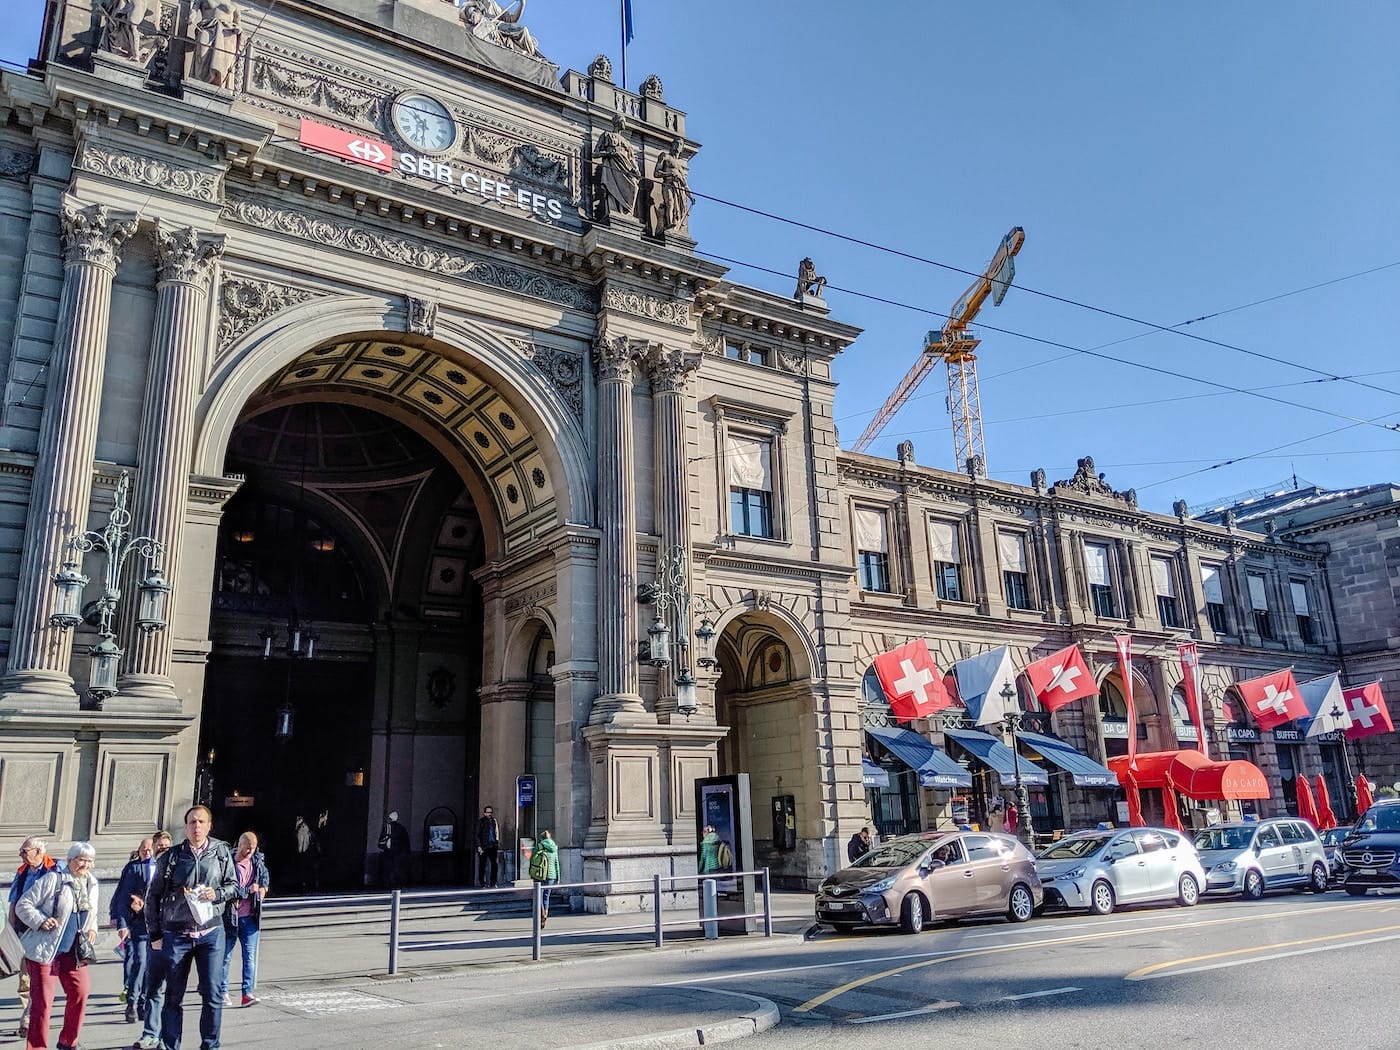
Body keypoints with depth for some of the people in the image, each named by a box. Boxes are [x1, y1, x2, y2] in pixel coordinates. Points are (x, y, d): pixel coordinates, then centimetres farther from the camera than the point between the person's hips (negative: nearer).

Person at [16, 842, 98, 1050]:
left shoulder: (91, 884, 10)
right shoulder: (52, 879, -11)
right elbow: (23, 905, -9)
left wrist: (92, 930, 7)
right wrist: (40, 921, -21)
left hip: (74, 952, 6)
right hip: (45, 951, -6)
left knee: (80, 994, 5)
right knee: (42, 1001, -4)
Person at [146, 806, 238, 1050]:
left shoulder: (221, 852, 1)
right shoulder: (171, 857, -1)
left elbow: (234, 885, 9)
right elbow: (153, 896, 7)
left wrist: (217, 893, -12)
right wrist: (155, 934, 5)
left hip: (211, 933, 0)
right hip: (175, 935, 0)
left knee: (213, 994, 0)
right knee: (173, 997, 10)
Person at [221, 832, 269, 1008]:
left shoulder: (258, 862, 5)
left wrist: (263, 887, 12)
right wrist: (249, 890, -20)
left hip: (250, 917, 4)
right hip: (230, 917, -4)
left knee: (250, 956, -1)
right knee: (226, 956, 9)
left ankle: (247, 992, -1)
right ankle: (223, 991, 21)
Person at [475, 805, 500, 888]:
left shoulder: (494, 821, 11)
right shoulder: (480, 822, -3)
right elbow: (477, 835, -5)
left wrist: (497, 842, 7)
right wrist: (479, 846, -12)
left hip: (492, 846, 4)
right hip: (483, 847, -4)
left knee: (494, 865, 4)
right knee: (482, 866, 3)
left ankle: (493, 883, 14)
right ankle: (482, 884, 10)